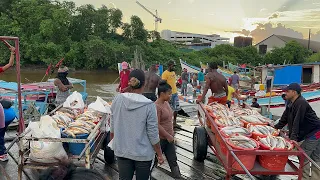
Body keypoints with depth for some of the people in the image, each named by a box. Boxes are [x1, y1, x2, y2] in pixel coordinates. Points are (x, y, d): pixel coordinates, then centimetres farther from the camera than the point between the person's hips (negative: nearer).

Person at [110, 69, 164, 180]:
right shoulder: (149, 105, -18)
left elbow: (113, 125, 2)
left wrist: (113, 141, 21)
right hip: (143, 154, -3)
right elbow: (153, 134, -13)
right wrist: (159, 154, 1)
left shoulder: (118, 99, -9)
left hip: (122, 152, 3)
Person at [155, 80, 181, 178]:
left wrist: (171, 135, 17)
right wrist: (168, 136, -18)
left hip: (169, 138, 8)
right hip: (160, 139, -8)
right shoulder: (157, 106, -22)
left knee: (173, 161, 10)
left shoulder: (166, 103, 5)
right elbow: (157, 125, -24)